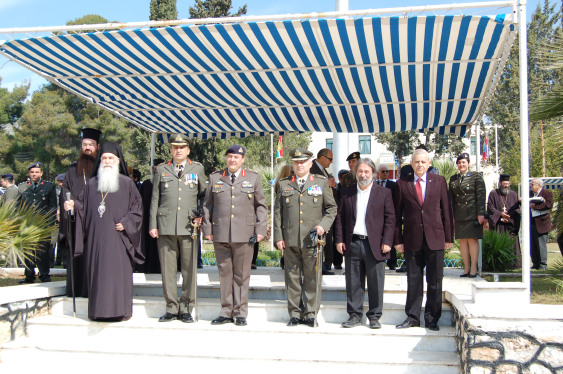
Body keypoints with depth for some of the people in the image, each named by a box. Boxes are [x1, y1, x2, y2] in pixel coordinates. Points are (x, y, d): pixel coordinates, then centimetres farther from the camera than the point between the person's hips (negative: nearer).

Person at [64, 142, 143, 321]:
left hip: (117, 237, -3)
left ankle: (121, 310, 3)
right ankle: (98, 310, 10)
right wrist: (72, 205, -7)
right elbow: (82, 204, 13)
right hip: (96, 237, 3)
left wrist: (126, 223, -7)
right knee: (97, 271, 3)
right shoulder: (91, 183, 14)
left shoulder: (127, 183, 5)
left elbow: (137, 207, 4)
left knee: (119, 271, -4)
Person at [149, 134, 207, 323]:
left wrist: (201, 216, 0)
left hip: (189, 226, -1)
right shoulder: (161, 169, 13)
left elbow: (205, 196, 15)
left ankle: (186, 309, 9)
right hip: (165, 227, 1)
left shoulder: (197, 169, 12)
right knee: (167, 269, 3)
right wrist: (152, 225, 5)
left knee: (189, 269, 0)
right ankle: (171, 308, 12)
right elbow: (155, 199, 11)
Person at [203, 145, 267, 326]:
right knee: (224, 273, 5)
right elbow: (207, 205, 14)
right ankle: (226, 312, 15)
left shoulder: (253, 178, 9)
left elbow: (261, 206, 10)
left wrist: (260, 229, 2)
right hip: (220, 234, 1)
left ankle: (240, 313, 12)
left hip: (244, 235, -1)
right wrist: (207, 229, 7)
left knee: (242, 274, 3)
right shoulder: (215, 178, 11)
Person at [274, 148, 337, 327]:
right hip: (290, 240, 1)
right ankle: (294, 314, 15)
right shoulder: (284, 185, 12)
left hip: (312, 239, -1)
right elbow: (277, 212, 11)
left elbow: (331, 208, 10)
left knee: (312, 278, 1)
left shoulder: (321, 183, 8)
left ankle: (311, 314, 11)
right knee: (293, 277, 5)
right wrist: (278, 236, 3)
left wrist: (323, 225, -6)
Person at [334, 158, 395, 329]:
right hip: (352, 244, 2)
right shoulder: (347, 193, 11)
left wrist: (387, 242, -7)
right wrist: (339, 240, 2)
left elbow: (390, 218, 1)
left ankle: (374, 316, 14)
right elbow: (340, 217, 11)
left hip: (375, 245, -2)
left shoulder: (384, 193, 4)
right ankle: (354, 315, 17)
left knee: (375, 283, 3)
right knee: (353, 283, 7)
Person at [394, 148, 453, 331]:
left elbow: (446, 209, 5)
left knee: (435, 281, 5)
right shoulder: (402, 184, 4)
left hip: (435, 237, 0)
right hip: (412, 239, 0)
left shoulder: (439, 181, 6)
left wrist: (449, 237, 2)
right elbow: (397, 214, 5)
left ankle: (432, 318, 16)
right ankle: (412, 317, 18)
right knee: (413, 280, 7)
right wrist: (397, 240, 0)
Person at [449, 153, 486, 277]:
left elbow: (481, 195, -4)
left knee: (472, 239, -4)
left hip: (472, 214, -4)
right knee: (462, 241, 4)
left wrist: (481, 213, -11)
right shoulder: (453, 179, 14)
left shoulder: (476, 176, 1)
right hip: (459, 215, 5)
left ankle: (473, 268, 2)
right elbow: (451, 198, 15)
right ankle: (466, 268, 11)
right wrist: (451, 215, 10)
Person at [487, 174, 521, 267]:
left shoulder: (513, 194, 13)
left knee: (512, 245, -4)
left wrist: (508, 217, -8)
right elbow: (490, 208, 0)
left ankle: (514, 264, -3)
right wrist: (500, 214, -16)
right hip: (498, 225, -1)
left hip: (511, 225, 1)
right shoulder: (493, 194, 8)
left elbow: (517, 210, 8)